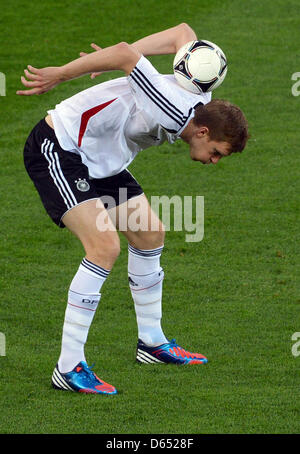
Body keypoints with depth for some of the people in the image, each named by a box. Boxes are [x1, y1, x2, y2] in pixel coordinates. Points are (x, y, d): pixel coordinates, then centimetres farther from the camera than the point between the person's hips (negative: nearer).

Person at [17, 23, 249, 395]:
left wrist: (120, 59, 0)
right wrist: (59, 75, -27)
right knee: (105, 247, -22)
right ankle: (68, 368, -18)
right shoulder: (172, 111, -28)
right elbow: (125, 55, -34)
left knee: (149, 236, 14)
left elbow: (184, 32, 10)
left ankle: (152, 343, 31)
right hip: (56, 150, -10)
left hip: (99, 161, 10)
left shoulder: (199, 98, 1)